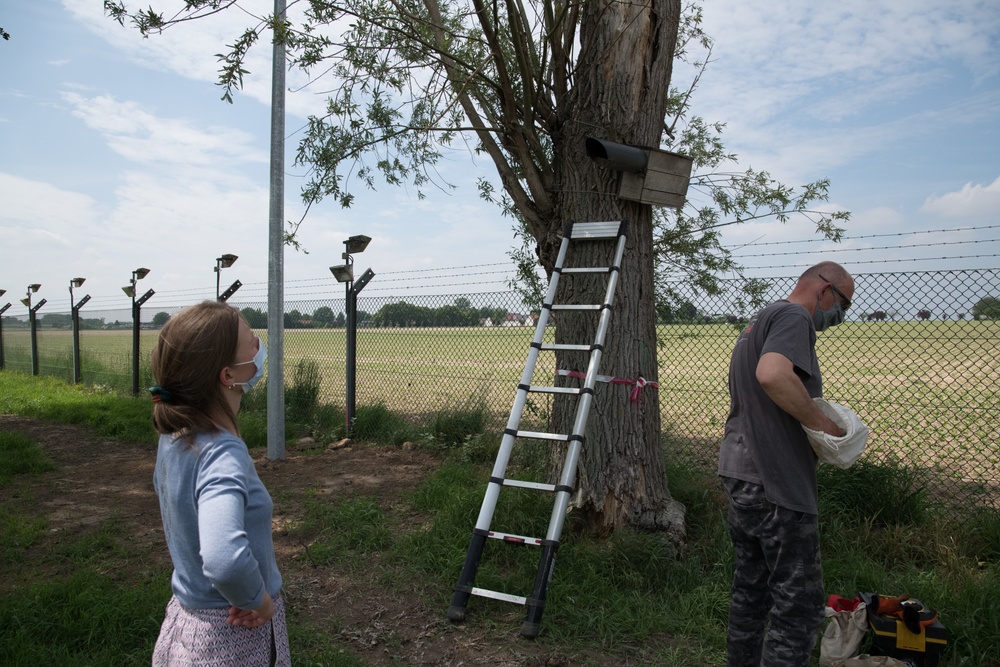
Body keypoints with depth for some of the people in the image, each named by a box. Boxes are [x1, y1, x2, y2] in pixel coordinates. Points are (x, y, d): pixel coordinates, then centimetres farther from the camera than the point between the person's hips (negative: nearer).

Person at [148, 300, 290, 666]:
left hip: (186, 613, 8)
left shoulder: (174, 436, -4)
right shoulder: (222, 455, -31)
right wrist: (259, 600, -26)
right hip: (232, 637, -8)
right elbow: (224, 559, -47)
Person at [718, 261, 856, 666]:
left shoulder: (760, 321, 21)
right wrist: (821, 422, -17)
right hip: (776, 482, -10)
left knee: (751, 588, 19)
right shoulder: (794, 317, -10)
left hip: (740, 473, 10)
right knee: (799, 603, -3)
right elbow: (773, 374, -30)